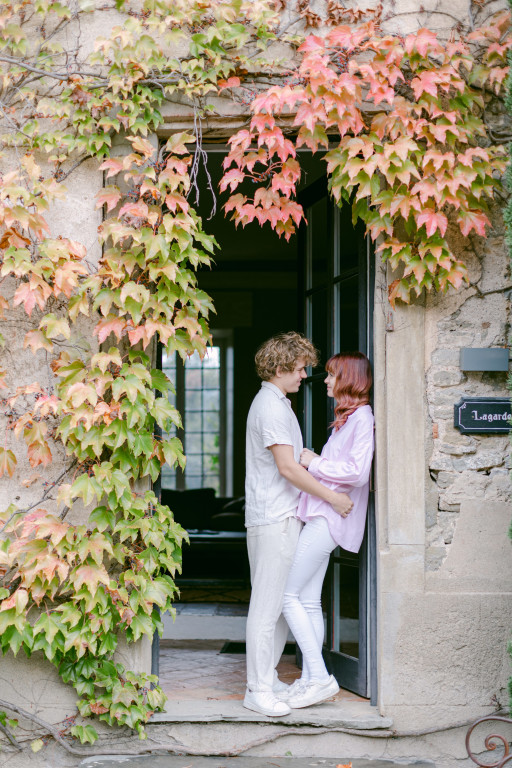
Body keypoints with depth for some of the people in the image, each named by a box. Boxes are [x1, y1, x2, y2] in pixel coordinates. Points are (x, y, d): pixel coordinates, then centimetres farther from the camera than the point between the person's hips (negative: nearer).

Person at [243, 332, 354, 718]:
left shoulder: (277, 403, 19)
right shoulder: (272, 407, -14)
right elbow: (287, 468, -19)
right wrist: (333, 497, -13)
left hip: (283, 516, 10)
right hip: (273, 519, -10)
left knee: (286, 600, 12)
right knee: (268, 604, -7)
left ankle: (268, 677, 19)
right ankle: (258, 690, -3)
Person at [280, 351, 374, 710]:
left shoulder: (362, 416, -11)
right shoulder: (346, 418, 19)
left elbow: (358, 472, -20)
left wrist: (315, 464, -12)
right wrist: (314, 462, 10)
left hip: (329, 518, -10)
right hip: (321, 517, 10)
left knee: (288, 594, -9)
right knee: (309, 600, 9)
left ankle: (320, 677, -7)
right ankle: (309, 680, 13)